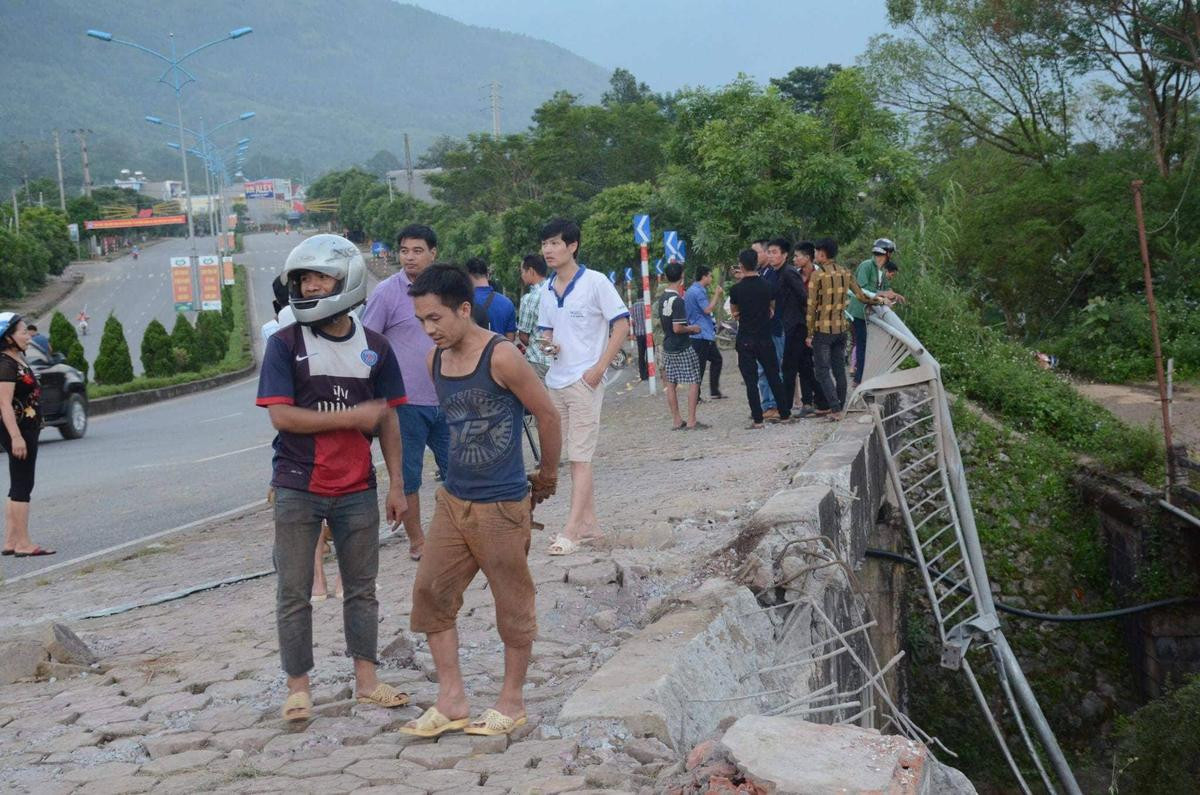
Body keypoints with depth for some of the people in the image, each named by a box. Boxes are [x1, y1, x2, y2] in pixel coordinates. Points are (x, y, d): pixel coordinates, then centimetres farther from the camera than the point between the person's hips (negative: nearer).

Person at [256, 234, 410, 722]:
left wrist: (396, 484, 5)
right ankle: (298, 687, 14)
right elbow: (281, 416, -14)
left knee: (361, 588, 11)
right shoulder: (285, 344, -6)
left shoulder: (374, 348, 3)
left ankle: (366, 680, 22)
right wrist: (353, 416, -17)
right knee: (294, 593, 4)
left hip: (356, 489, 3)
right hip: (298, 489, -3)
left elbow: (387, 420, 8)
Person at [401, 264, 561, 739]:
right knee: (431, 593, 5)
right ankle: (452, 701, 13)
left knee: (512, 602, 6)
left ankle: (511, 701, 21)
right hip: (453, 498, 7)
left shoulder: (501, 357, -17)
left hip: (502, 504, -7)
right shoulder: (435, 360, 4)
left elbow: (547, 414, -9)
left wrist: (547, 476, 2)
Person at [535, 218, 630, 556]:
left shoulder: (595, 282, -9)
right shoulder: (547, 290, 10)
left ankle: (571, 531, -9)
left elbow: (621, 325, -9)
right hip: (556, 381, 7)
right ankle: (589, 522, 22)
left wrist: (599, 368, -15)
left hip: (584, 380, -7)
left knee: (579, 456, -8)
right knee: (575, 455, 13)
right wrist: (548, 342, -4)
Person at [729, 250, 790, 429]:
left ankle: (757, 419, -2)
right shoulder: (767, 286, -1)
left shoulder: (736, 289, -9)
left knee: (751, 380, 1)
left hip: (745, 340, -2)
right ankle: (784, 414, 16)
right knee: (774, 376, 12)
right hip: (765, 338, 3)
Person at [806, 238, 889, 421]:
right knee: (839, 369, 12)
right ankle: (839, 406, 17)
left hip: (822, 330, -5)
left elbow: (811, 307, -11)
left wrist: (809, 334, -5)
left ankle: (835, 408, -10)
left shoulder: (817, 276, -11)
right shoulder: (846, 274, 5)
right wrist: (880, 300, 29)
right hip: (841, 329, 6)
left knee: (823, 371, -2)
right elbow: (861, 296, 10)